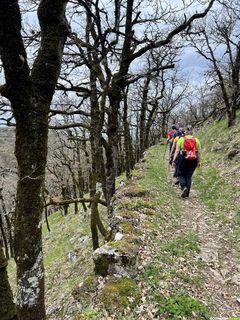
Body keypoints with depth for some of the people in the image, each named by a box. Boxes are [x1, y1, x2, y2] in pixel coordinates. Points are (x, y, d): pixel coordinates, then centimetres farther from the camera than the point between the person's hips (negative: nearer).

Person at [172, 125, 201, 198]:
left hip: (183, 159, -2)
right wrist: (199, 162, 10)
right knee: (189, 176, 12)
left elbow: (177, 151, -6)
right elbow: (199, 152, 4)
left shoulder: (181, 139, -1)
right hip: (193, 161, 3)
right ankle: (187, 193, 13)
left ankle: (184, 187, -14)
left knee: (180, 174, 12)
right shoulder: (196, 140, 5)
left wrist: (174, 160, -5)